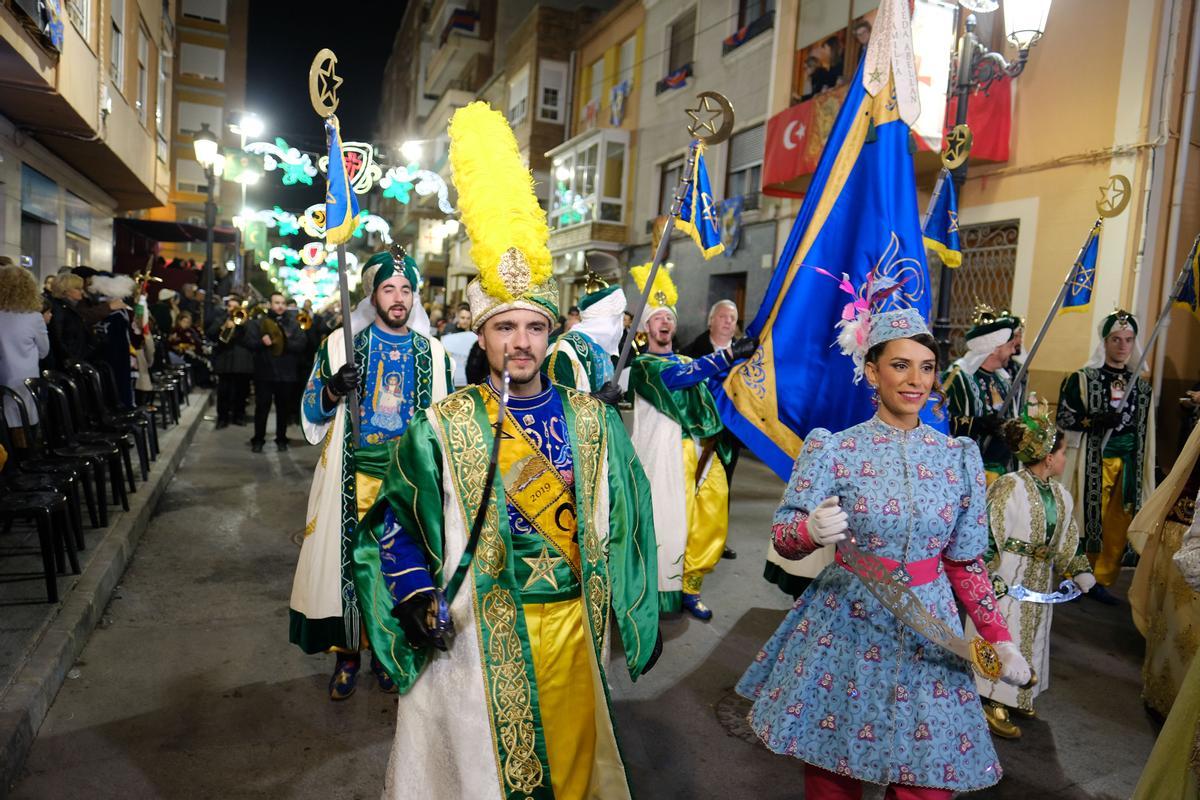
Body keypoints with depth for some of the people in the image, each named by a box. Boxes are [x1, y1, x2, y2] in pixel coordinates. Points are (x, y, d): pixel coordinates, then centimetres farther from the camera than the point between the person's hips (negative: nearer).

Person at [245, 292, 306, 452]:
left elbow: (300, 344, -4)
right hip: (264, 372, -1)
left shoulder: (292, 323, 5)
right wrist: (262, 342, -25)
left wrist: (285, 343, -19)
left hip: (285, 373, 1)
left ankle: (281, 439, 20)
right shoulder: (258, 322, 3)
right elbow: (249, 342, -6)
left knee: (283, 407, 9)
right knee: (262, 406, 2)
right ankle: (258, 439, 12)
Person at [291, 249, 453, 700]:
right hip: (354, 476, -1)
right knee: (348, 559, 3)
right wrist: (333, 391, -17)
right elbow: (311, 410, 4)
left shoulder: (433, 353, 6)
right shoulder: (341, 343, 2)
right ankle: (346, 654, 21)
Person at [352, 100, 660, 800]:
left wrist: (641, 615, 8)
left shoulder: (593, 420, -1)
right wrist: (415, 591, -15)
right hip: (476, 636, -2)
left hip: (573, 626, 2)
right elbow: (398, 517, 0)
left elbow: (623, 521, 6)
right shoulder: (445, 425, -7)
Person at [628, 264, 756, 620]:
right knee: (667, 522, -9)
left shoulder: (689, 362, 23)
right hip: (665, 454, -6)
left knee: (708, 524, 4)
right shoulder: (643, 365, 0)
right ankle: (657, 592, 4)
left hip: (701, 452, 6)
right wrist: (728, 355, -26)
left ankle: (689, 588, 19)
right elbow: (675, 378, -20)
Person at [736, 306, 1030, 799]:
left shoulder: (959, 457, 1)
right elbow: (782, 537, -10)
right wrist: (812, 530, -31)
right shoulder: (834, 450, -8)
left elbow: (965, 561, 8)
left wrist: (998, 638, 3)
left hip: (927, 631, 2)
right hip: (847, 625, -2)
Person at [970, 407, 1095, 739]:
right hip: (1007, 581, -8)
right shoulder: (1010, 487, -21)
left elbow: (1065, 540, 16)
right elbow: (987, 536, -21)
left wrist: (1078, 569, 9)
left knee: (1030, 637, 18)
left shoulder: (1059, 494, 4)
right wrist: (990, 580, -22)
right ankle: (993, 703, 15)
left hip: (1039, 581, 8)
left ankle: (1015, 697, 36)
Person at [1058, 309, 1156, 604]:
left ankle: (1101, 580, 15)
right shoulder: (1082, 379, -2)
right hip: (1093, 461, -4)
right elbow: (1063, 417, -6)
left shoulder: (1141, 385, 12)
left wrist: (1145, 468, 13)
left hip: (1128, 463, 5)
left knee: (1119, 525, 4)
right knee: (1087, 519, -4)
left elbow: (1146, 433, 16)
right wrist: (1094, 420, -22)